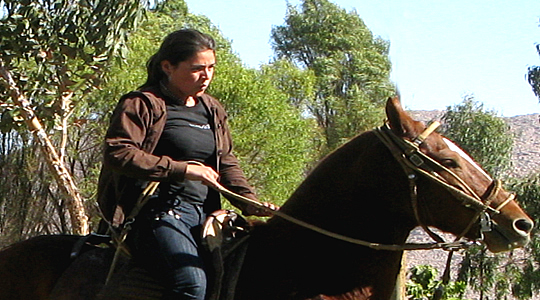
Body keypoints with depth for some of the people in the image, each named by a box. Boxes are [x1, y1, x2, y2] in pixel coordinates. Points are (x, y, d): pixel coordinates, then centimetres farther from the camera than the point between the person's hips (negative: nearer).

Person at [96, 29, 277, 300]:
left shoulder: (212, 110, 21)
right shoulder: (143, 104, -1)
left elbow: (227, 163, 22)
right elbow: (117, 153, -14)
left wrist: (250, 203, 2)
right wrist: (182, 169, -18)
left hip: (203, 213, 8)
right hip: (159, 211, -8)